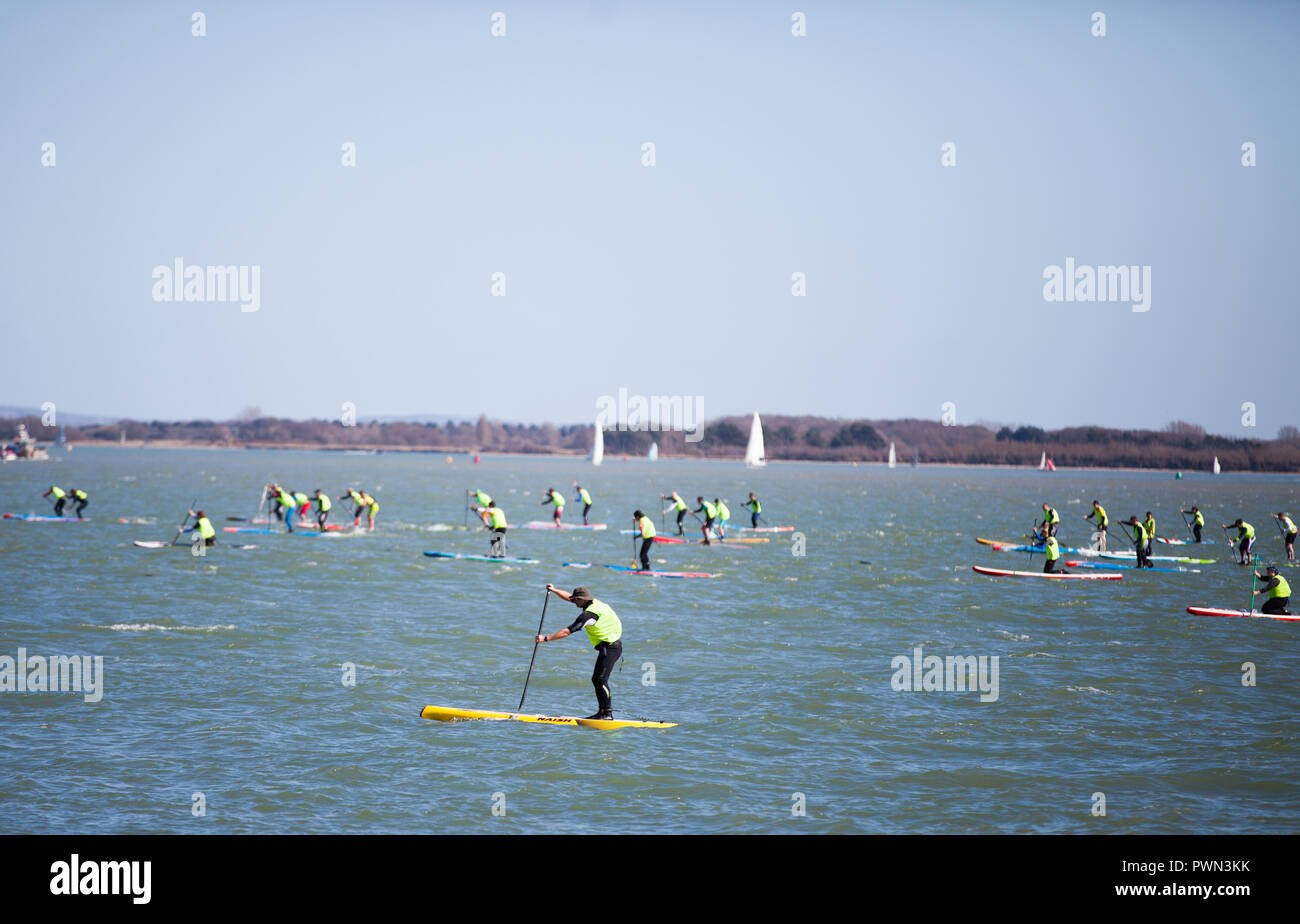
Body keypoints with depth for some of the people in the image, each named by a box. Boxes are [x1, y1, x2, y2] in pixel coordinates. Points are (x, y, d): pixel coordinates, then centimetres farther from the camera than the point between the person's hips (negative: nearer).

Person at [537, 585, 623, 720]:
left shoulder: (588, 614, -19)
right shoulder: (594, 602, 8)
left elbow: (567, 632, -19)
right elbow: (569, 598, 24)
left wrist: (546, 638, -14)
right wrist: (554, 591, 24)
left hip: (610, 647, -10)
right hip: (613, 646, 10)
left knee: (600, 680, -13)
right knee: (596, 679, 10)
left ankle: (608, 713, -13)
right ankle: (602, 711, 10)